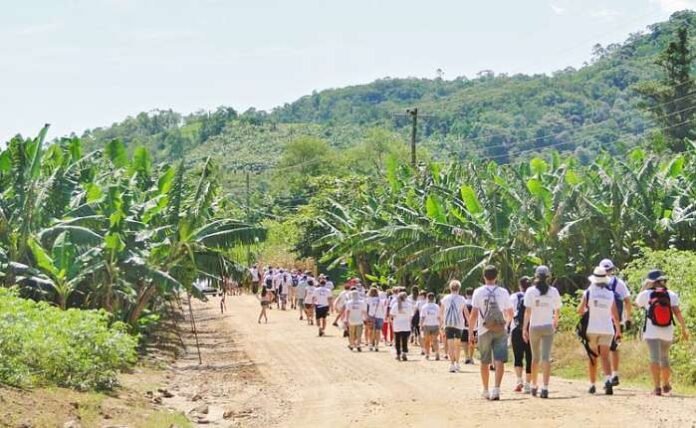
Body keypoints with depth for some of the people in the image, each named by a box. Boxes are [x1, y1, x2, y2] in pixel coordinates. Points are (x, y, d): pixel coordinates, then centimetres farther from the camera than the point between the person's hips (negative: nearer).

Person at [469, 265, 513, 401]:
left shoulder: (478, 292, -3)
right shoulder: (503, 292, 2)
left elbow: (474, 314, -7)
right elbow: (510, 313, 11)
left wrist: (470, 332, 1)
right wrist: (507, 322, 32)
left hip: (484, 331, 0)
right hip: (500, 330, 0)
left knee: (485, 362, 12)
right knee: (499, 361, -5)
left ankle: (486, 391, 22)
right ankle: (496, 389, -21)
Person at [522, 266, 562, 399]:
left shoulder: (531, 291, -4)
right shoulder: (554, 291, 1)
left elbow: (528, 311, -8)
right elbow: (557, 311, 9)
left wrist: (524, 328, -5)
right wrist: (555, 323, 28)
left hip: (534, 327, 0)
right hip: (548, 327, 0)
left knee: (535, 357, 14)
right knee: (546, 357, -4)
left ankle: (534, 386, 24)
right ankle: (545, 388, -15)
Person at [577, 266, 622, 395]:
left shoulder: (588, 292, -4)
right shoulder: (610, 294, 2)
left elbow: (580, 310, -1)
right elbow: (615, 315, 5)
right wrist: (618, 330, 17)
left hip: (591, 329, -1)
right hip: (607, 329, 1)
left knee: (592, 357, 11)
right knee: (605, 357, -3)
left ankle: (592, 385, 16)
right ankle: (608, 380, -27)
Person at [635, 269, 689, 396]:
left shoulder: (646, 294, 1)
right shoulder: (671, 295, 3)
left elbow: (637, 304, 21)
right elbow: (677, 312, -6)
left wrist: (644, 287, 23)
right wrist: (684, 328, -3)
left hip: (652, 332, -3)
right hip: (667, 333, 3)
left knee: (655, 358, -7)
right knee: (664, 358, 19)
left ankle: (657, 387, -18)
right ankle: (666, 386, 30)